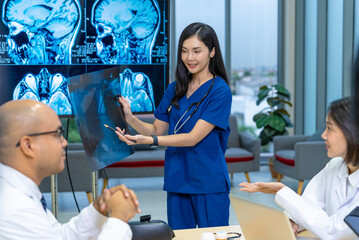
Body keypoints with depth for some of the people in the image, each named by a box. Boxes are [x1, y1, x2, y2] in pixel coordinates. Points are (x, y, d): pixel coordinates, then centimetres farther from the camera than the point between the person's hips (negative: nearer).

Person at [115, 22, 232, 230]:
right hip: (177, 181, 5)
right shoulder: (175, 89, 9)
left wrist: (148, 140, -25)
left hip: (210, 184, -5)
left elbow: (194, 137, -17)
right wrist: (131, 118, -9)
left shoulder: (219, 91, -10)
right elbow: (157, 130, 11)